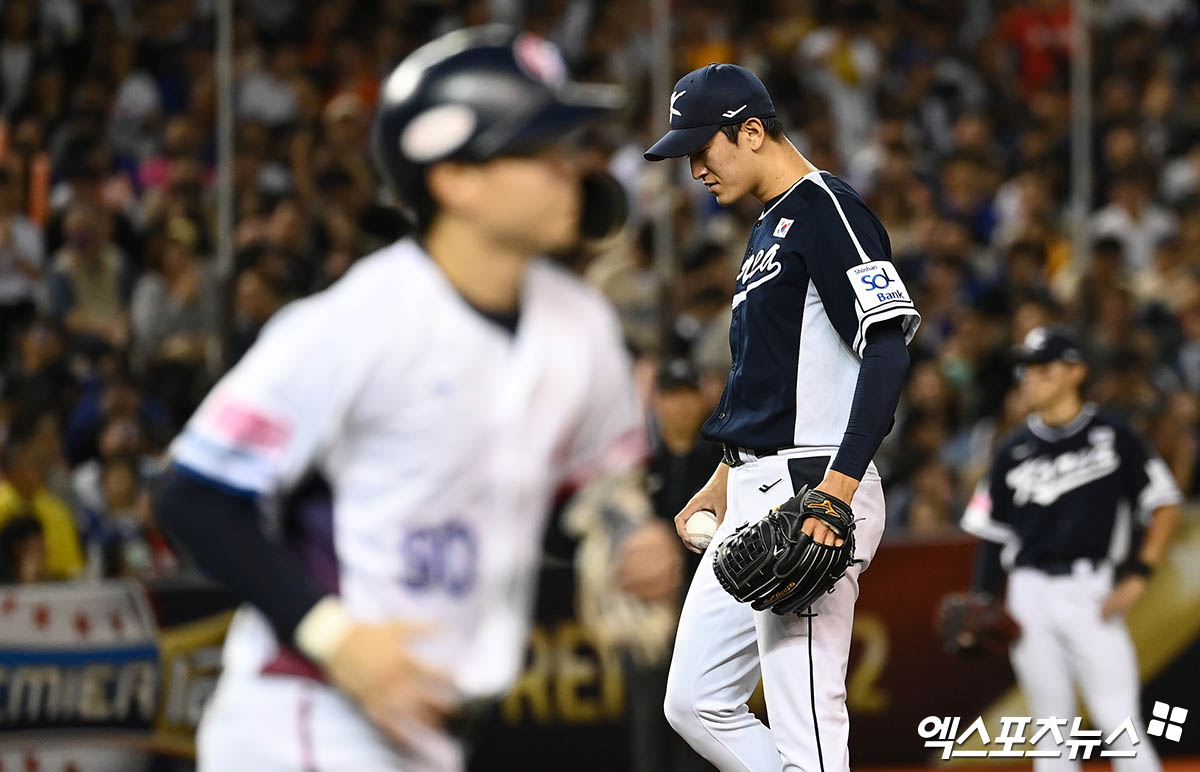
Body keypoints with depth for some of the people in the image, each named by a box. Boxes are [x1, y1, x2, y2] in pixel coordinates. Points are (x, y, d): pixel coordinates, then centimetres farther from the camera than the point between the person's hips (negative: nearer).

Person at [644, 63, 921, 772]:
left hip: (813, 494, -11)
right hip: (754, 499, 11)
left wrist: (838, 488, -29)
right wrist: (726, 479, 28)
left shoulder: (825, 208, -11)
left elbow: (889, 347, -21)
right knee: (697, 703, 11)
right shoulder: (771, 227, 21)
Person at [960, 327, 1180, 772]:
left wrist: (1138, 575, -7)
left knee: (1119, 724, -11)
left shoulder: (1113, 436, 1)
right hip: (1030, 595, 4)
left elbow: (1164, 505, 3)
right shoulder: (1012, 450, 11)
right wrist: (982, 604, 2)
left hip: (1091, 594, -3)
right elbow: (992, 534, 13)